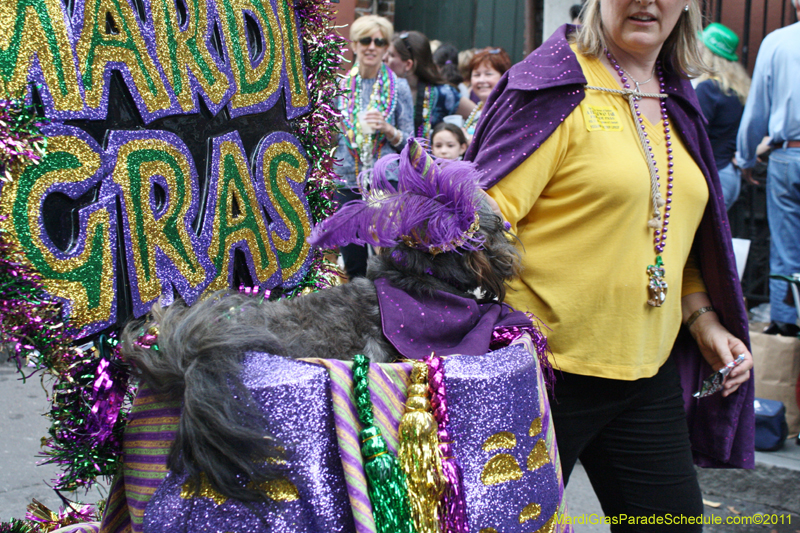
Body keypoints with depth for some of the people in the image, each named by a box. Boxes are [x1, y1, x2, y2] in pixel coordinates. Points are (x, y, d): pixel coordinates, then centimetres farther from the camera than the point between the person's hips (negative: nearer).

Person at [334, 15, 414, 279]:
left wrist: (387, 129, -13)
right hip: (346, 185, 2)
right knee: (354, 267, 4)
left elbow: (408, 144, 4)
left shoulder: (399, 87, 3)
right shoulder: (340, 85, 7)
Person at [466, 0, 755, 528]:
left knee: (673, 515, 11)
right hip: (549, 364, -7)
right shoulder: (560, 86, -10)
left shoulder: (676, 102, 13)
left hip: (649, 374, 7)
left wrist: (703, 318, 10)